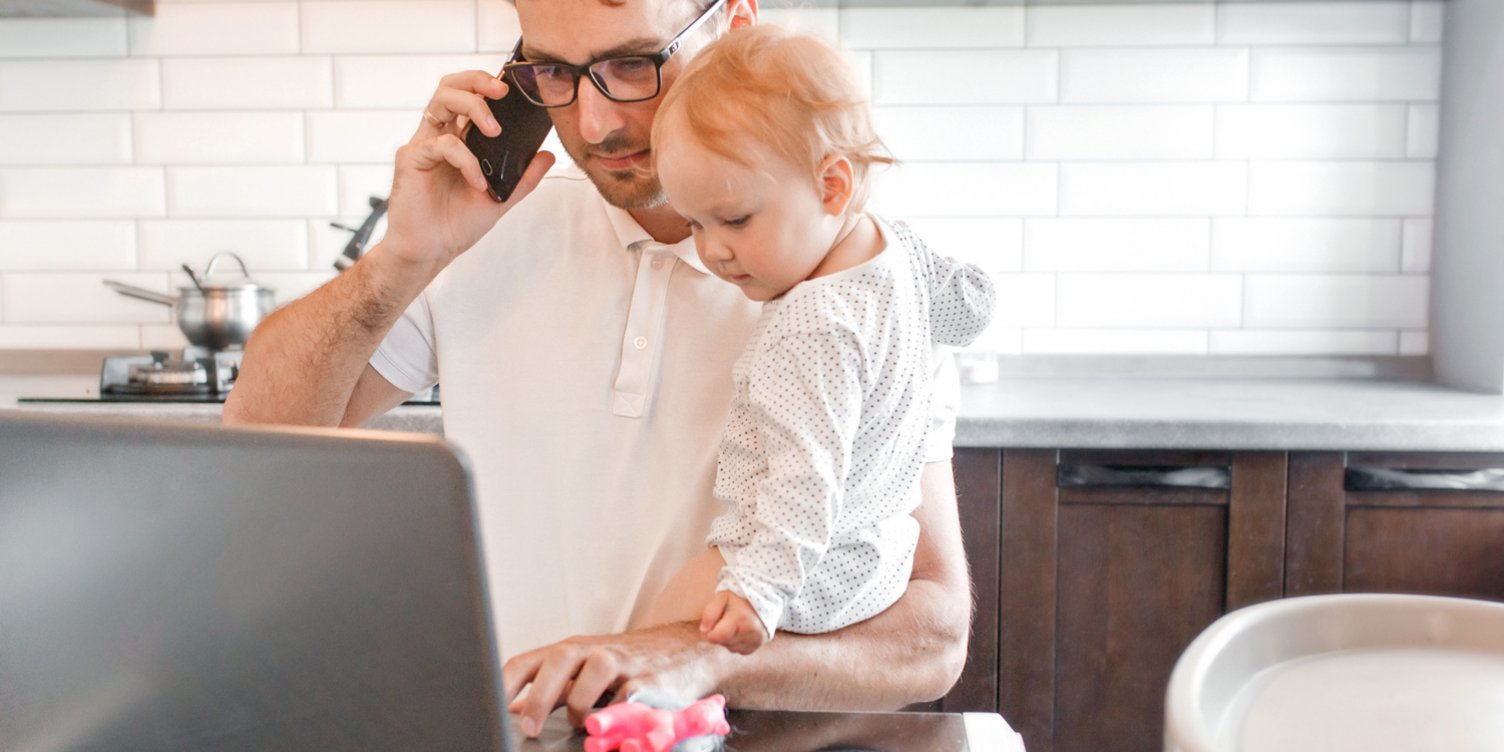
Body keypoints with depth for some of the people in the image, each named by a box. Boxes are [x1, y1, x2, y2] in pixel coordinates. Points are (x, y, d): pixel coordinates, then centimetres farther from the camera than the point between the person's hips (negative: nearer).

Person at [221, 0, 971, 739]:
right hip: (486, 729, 1)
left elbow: (935, 636, -11)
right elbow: (255, 437, 3)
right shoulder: (492, 235, 0)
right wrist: (404, 258, -11)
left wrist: (703, 655, -27)